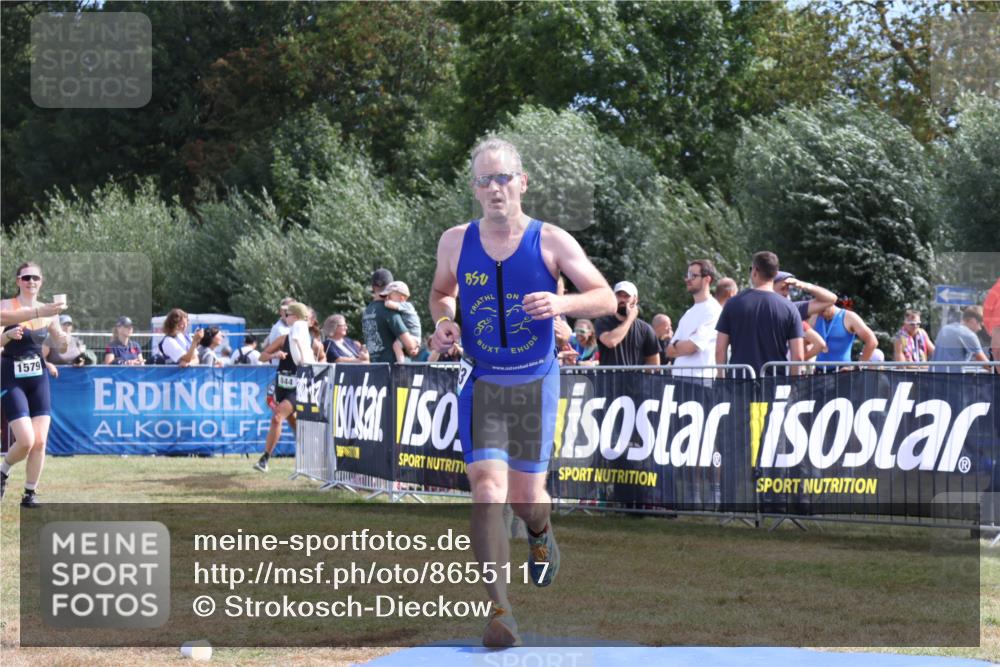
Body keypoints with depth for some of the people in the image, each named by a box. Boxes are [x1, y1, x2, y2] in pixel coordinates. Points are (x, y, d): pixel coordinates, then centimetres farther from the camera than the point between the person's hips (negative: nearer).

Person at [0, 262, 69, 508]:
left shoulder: (47, 311, 5)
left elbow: (60, 346, 14)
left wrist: (65, 342, -8)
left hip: (38, 378, 4)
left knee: (39, 442, -4)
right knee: (26, 441, -14)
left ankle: (30, 494, 10)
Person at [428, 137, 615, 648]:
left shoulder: (550, 241, -8)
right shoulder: (456, 242, -2)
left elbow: (606, 299, -4)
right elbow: (441, 291, 18)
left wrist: (561, 304, -24)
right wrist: (443, 321, -5)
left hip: (535, 383, 0)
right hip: (480, 384, 0)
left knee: (526, 496, 9)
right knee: (487, 489, -17)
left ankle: (541, 535, 48)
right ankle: (499, 610, -17)